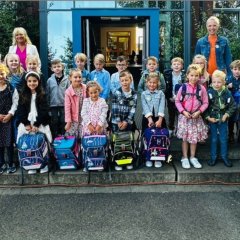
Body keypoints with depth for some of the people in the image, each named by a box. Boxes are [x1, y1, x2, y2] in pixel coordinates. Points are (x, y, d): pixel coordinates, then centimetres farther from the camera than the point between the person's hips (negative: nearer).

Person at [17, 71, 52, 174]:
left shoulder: (42, 95, 3)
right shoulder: (23, 95, 9)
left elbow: (43, 111, -5)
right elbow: (20, 111, 3)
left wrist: (36, 124, -12)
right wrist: (26, 124, -8)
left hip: (40, 124, -2)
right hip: (26, 124, 2)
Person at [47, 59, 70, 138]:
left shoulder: (66, 79, -1)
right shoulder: (50, 80, 0)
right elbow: (47, 94, 3)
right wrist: (47, 106, 1)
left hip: (64, 105, 0)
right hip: (53, 105, 1)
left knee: (63, 122, 6)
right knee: (54, 122, 9)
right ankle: (55, 137, 19)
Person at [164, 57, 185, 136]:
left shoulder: (185, 75, -10)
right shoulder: (167, 74, -4)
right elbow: (165, 88, -3)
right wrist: (169, 97, -9)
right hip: (170, 99, 2)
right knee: (171, 115, 16)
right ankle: (170, 129, 31)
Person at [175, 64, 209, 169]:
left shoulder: (202, 89, -2)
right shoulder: (183, 87, -5)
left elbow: (205, 103, 1)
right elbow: (177, 101, -2)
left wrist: (199, 112, -12)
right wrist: (183, 111, -12)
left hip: (196, 117, 1)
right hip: (184, 116, -1)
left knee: (195, 138, 9)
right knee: (185, 138, 5)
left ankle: (193, 157, 24)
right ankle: (185, 158, 17)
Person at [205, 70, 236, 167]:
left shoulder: (227, 93, -7)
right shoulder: (209, 93, -11)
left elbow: (233, 106, -1)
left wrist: (227, 115, -11)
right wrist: (208, 117, -13)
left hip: (223, 120, 1)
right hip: (212, 119, -1)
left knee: (223, 139, 9)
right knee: (213, 139, 10)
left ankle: (224, 156, 24)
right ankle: (213, 157, 21)